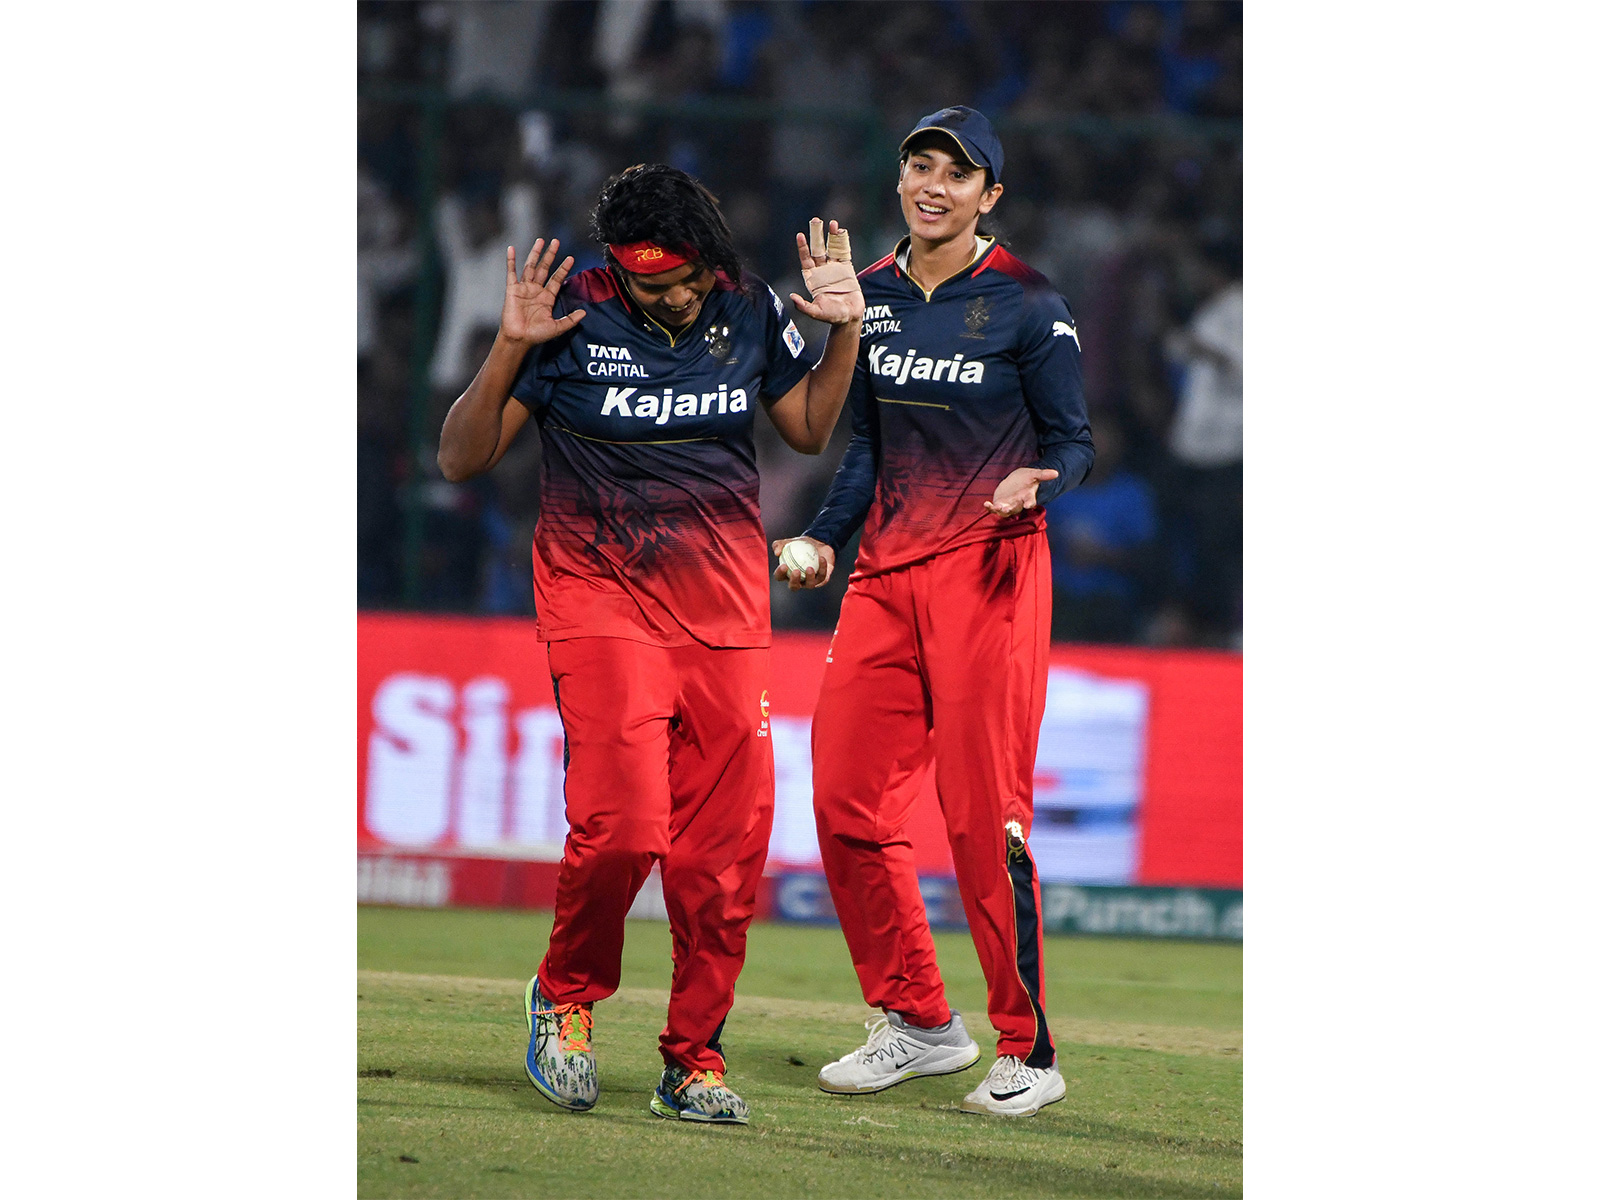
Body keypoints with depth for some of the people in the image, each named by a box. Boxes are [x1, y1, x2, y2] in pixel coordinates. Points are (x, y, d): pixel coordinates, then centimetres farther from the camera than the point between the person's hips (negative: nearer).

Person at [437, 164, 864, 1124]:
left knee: (727, 846, -1)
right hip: (601, 601, -4)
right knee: (623, 826, -19)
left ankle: (694, 1061, 13)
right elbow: (461, 458, -4)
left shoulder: (750, 312, 3)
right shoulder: (574, 315, -7)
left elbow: (810, 430, 19)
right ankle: (568, 993, 9)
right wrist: (511, 350, -19)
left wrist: (845, 331, 3)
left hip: (727, 611, 4)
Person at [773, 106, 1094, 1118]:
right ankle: (918, 1022, 17)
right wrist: (825, 540, 8)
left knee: (985, 817, -10)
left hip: (990, 571, -6)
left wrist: (1034, 483, -24)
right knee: (847, 804, 2)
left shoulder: (1026, 305, -5)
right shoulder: (872, 297, 12)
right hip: (886, 573, 6)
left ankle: (1027, 1053, -1)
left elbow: (1074, 444, -3)